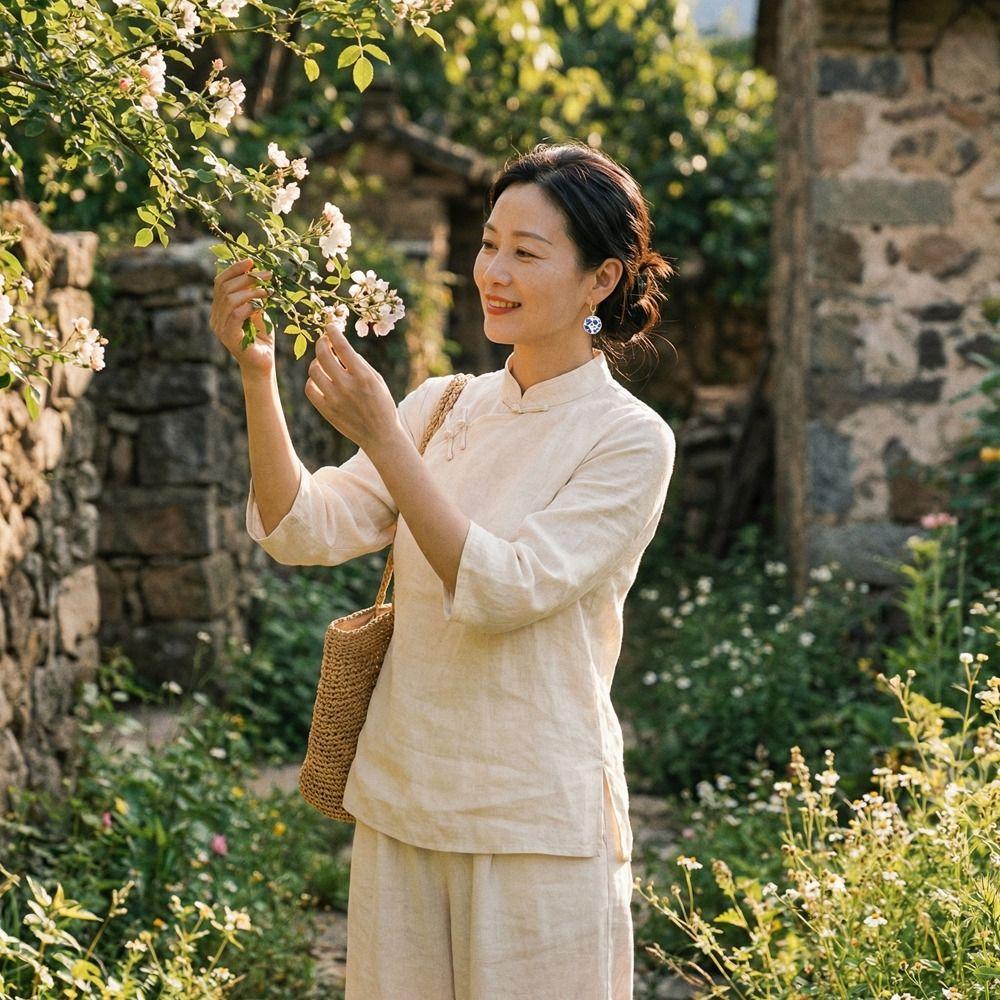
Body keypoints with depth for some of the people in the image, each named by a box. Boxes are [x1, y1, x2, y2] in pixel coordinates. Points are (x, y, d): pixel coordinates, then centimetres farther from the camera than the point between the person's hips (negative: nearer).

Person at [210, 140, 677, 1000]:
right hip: (401, 801, 5)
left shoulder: (631, 438, -9)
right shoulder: (442, 404, 7)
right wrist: (256, 374, -14)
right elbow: (305, 532, -3)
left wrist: (384, 440, -24)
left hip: (536, 824, -5)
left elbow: (503, 589, -20)